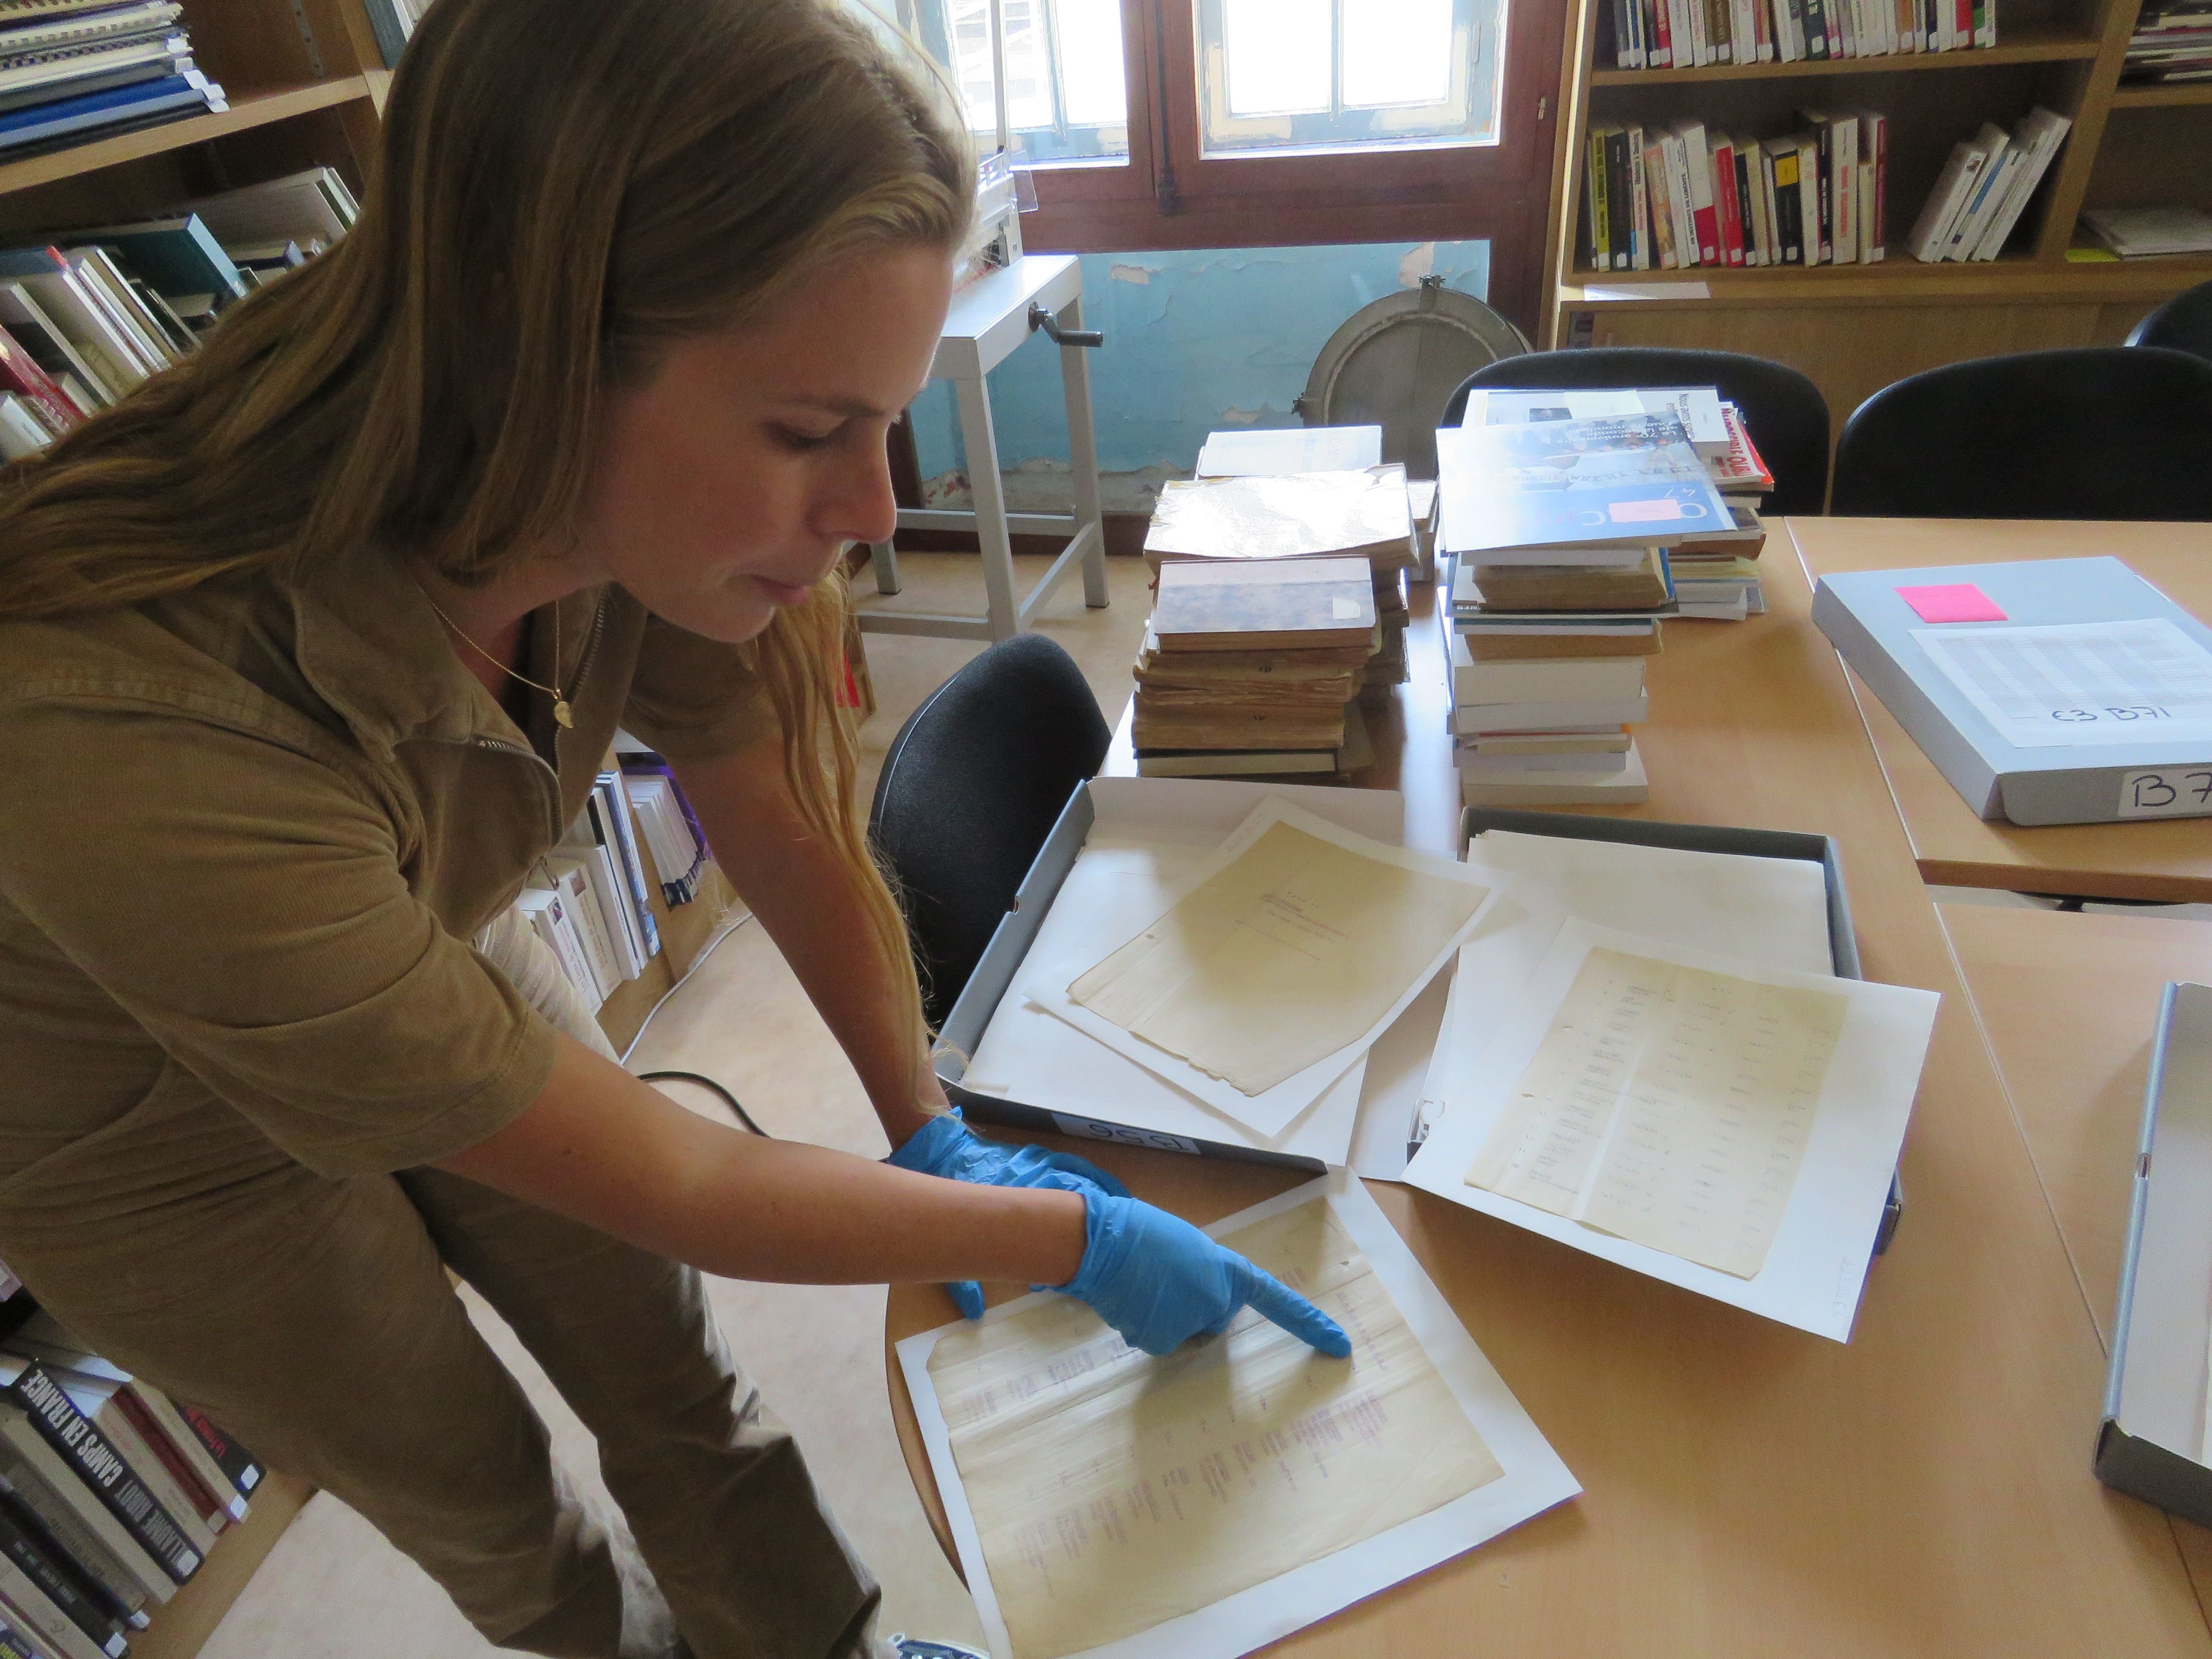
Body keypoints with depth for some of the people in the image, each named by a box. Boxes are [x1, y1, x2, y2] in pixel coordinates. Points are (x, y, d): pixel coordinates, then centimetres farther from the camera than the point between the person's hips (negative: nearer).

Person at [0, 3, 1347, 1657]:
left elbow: (789, 834, -11)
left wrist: (932, 1130, -4)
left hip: (436, 960, 4)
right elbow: (656, 1182, -33)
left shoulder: (639, 500, -27)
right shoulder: (137, 742, -43)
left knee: (677, 1380, 15)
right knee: (482, 1495, 19)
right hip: (163, 1133, -3)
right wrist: (1075, 1240, -23)